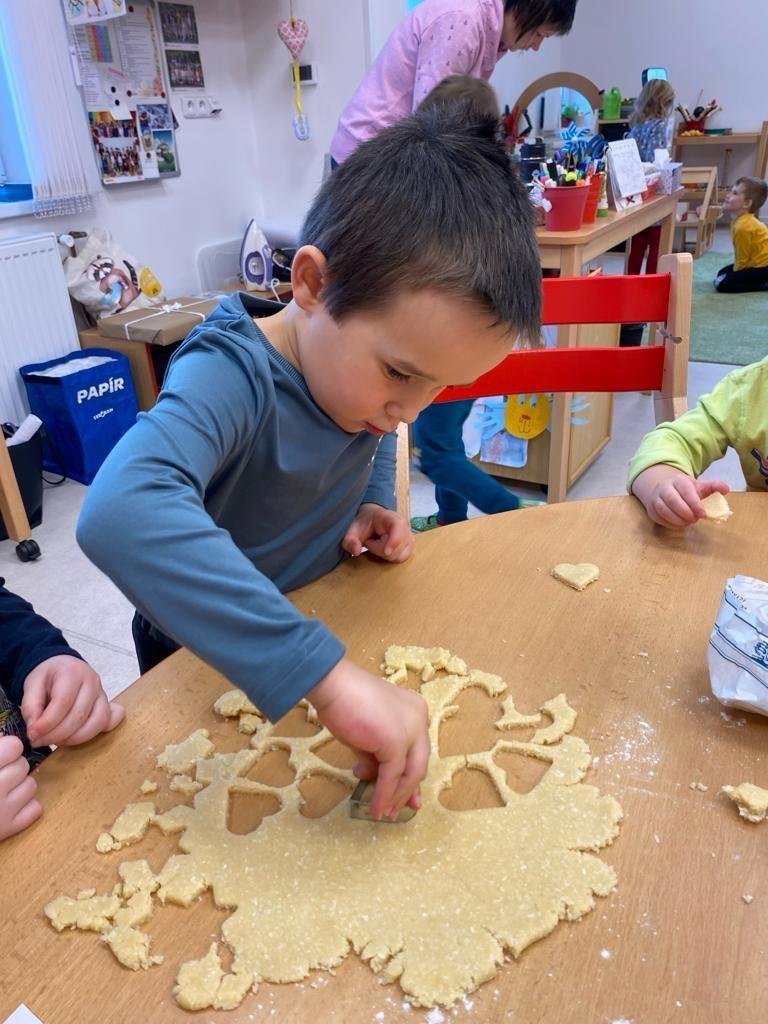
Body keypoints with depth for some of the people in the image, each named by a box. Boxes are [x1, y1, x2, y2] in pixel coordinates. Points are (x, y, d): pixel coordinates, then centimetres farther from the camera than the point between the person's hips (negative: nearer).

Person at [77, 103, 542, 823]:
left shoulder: (359, 347, -14)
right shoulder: (231, 377, -36)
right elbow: (121, 515, -55)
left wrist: (377, 504, -11)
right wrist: (329, 673, -59)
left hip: (326, 624, 6)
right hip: (207, 664, -5)